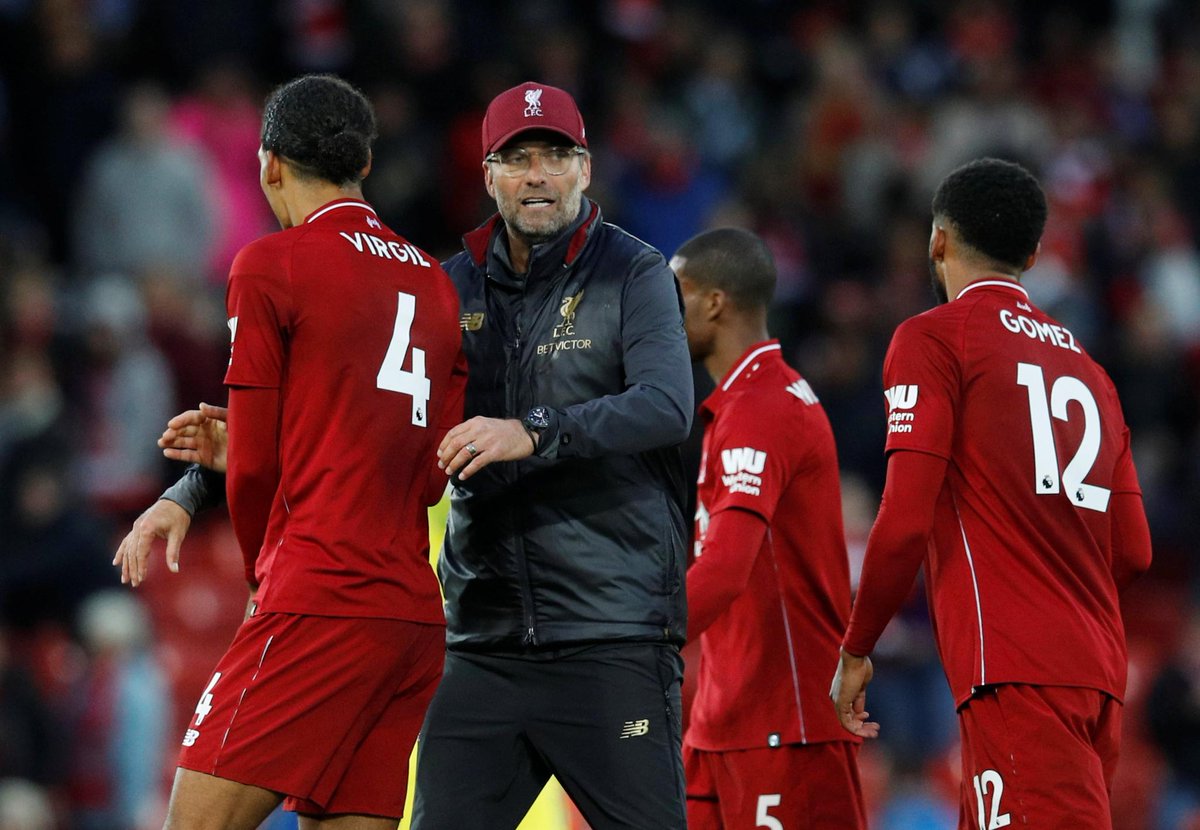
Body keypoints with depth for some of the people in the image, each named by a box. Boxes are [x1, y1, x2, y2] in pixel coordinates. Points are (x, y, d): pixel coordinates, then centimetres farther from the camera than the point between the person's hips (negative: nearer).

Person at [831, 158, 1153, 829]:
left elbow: (905, 521, -9)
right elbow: (1134, 552, 17)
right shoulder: (1087, 367, 20)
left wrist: (856, 651, 1)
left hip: (1017, 672, -7)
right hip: (1099, 670, 7)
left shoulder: (932, 340, 0)